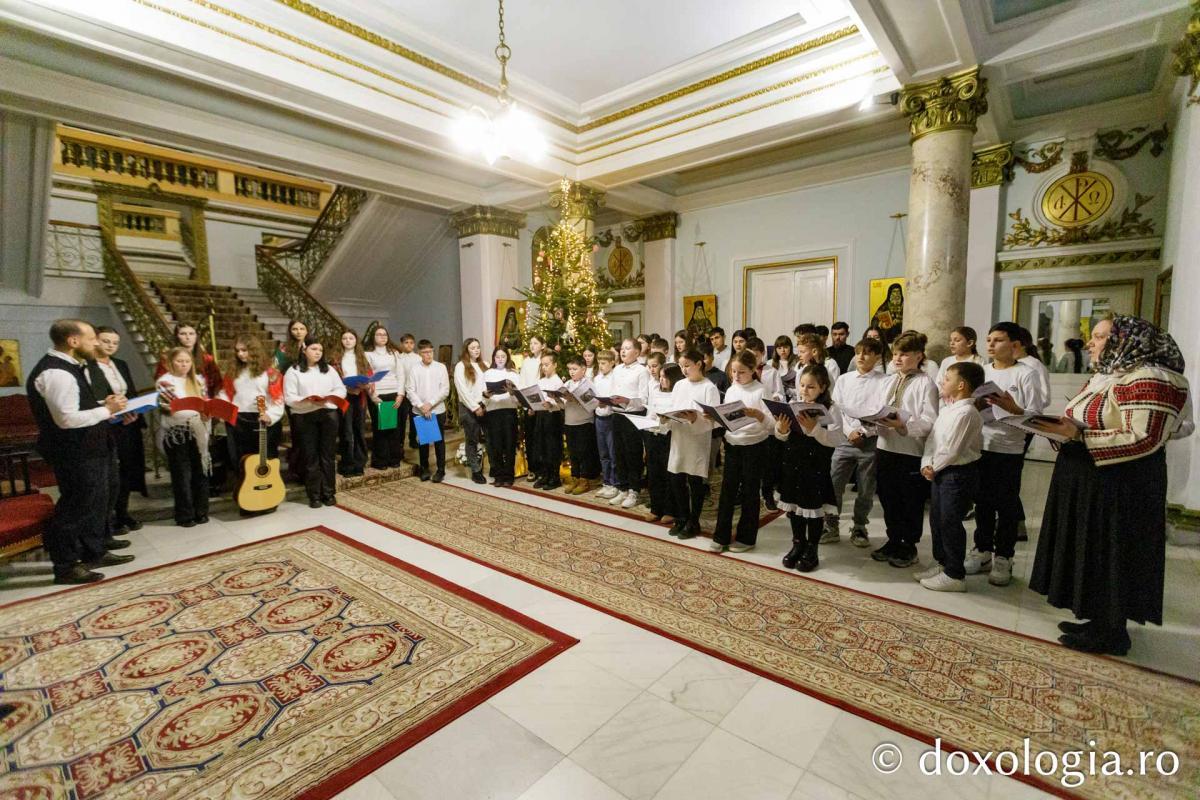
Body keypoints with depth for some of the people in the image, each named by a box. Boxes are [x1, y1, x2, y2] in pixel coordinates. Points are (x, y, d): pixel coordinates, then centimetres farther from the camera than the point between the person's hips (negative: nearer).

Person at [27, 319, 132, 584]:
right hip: (74, 453, -11)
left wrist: (102, 404, 4)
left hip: (86, 449, 11)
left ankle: (94, 552, 32)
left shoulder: (67, 367, 11)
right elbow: (67, 418, -28)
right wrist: (107, 410, -18)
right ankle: (65, 567, 13)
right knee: (74, 508, 0)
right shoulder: (56, 373, -23)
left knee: (94, 502, 19)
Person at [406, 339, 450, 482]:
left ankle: (441, 470, 14)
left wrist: (430, 403, -13)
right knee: (422, 441, 11)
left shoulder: (441, 367, -1)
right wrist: (421, 406, -14)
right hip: (419, 411, 1)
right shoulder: (414, 369, 0)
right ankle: (424, 469, 23)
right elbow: (410, 391, -3)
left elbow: (445, 390, -5)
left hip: (438, 410, -1)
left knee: (439, 441, 5)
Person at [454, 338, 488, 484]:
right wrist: (475, 407, -11)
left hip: (484, 406, 4)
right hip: (468, 408, -4)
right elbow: (462, 390, -9)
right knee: (472, 440, 2)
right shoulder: (461, 366, -2)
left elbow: (488, 387, 9)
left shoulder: (484, 365, 14)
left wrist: (486, 404, -4)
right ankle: (476, 471, 9)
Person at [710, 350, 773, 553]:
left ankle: (746, 538, 21)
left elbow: (772, 423, -15)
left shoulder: (761, 391, -9)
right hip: (732, 445, 5)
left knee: (750, 492, 7)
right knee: (727, 490, 7)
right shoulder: (731, 391, 6)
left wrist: (757, 414, -33)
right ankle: (721, 536, 17)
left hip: (755, 446, -5)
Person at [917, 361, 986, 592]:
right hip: (940, 472, 9)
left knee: (950, 523, 0)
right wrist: (926, 464, -1)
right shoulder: (948, 409, 11)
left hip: (958, 474, -9)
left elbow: (951, 450, -22)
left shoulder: (966, 413, -20)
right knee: (936, 519, 18)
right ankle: (941, 563, 34)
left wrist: (934, 467, -9)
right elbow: (932, 437, 10)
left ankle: (955, 575, 13)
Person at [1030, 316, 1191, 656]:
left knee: (1111, 558, 3)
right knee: (1094, 555, 16)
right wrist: (1062, 427, -2)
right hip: (1091, 482, 9)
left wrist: (1077, 434, -26)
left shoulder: (1147, 380, -17)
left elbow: (1143, 440, -24)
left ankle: (1112, 634, 18)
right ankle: (1100, 621, 29)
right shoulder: (1105, 377, 12)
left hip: (1119, 487, -9)